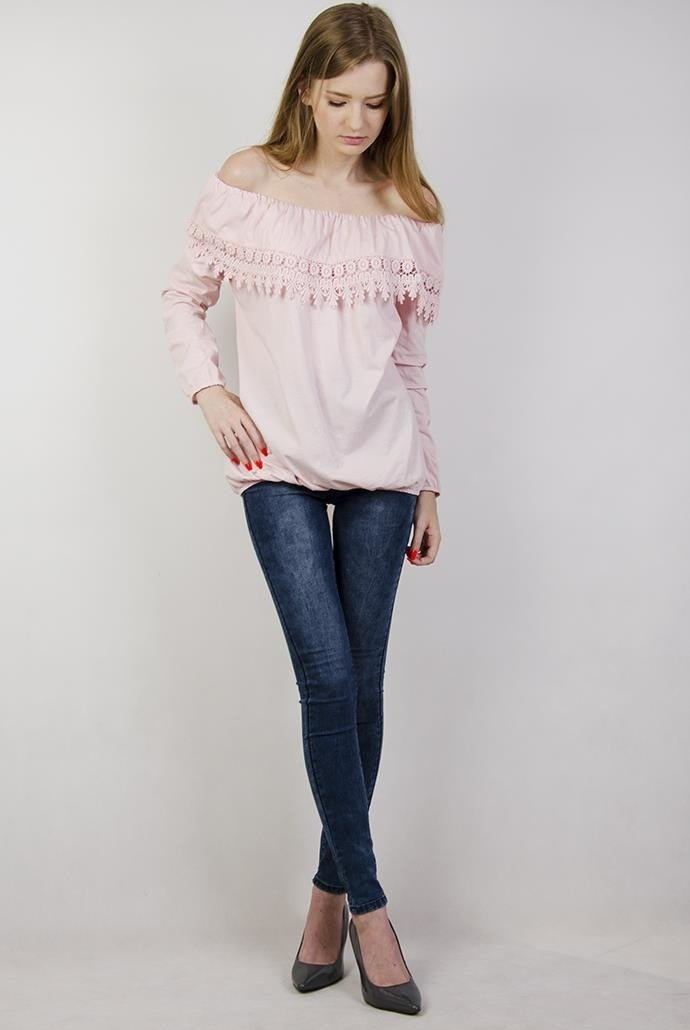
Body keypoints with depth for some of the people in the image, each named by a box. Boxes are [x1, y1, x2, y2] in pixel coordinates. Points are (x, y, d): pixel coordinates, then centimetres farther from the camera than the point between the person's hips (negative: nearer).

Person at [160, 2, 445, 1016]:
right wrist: (209, 389, -6)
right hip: (280, 464, -2)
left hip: (380, 465, 2)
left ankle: (331, 888, 20)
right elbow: (184, 295, 11)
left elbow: (411, 357, 12)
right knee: (328, 675, -9)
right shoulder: (248, 182, 3)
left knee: (362, 680, 4)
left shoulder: (408, 207, 8)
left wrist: (429, 483, 12)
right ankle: (369, 905, 4)